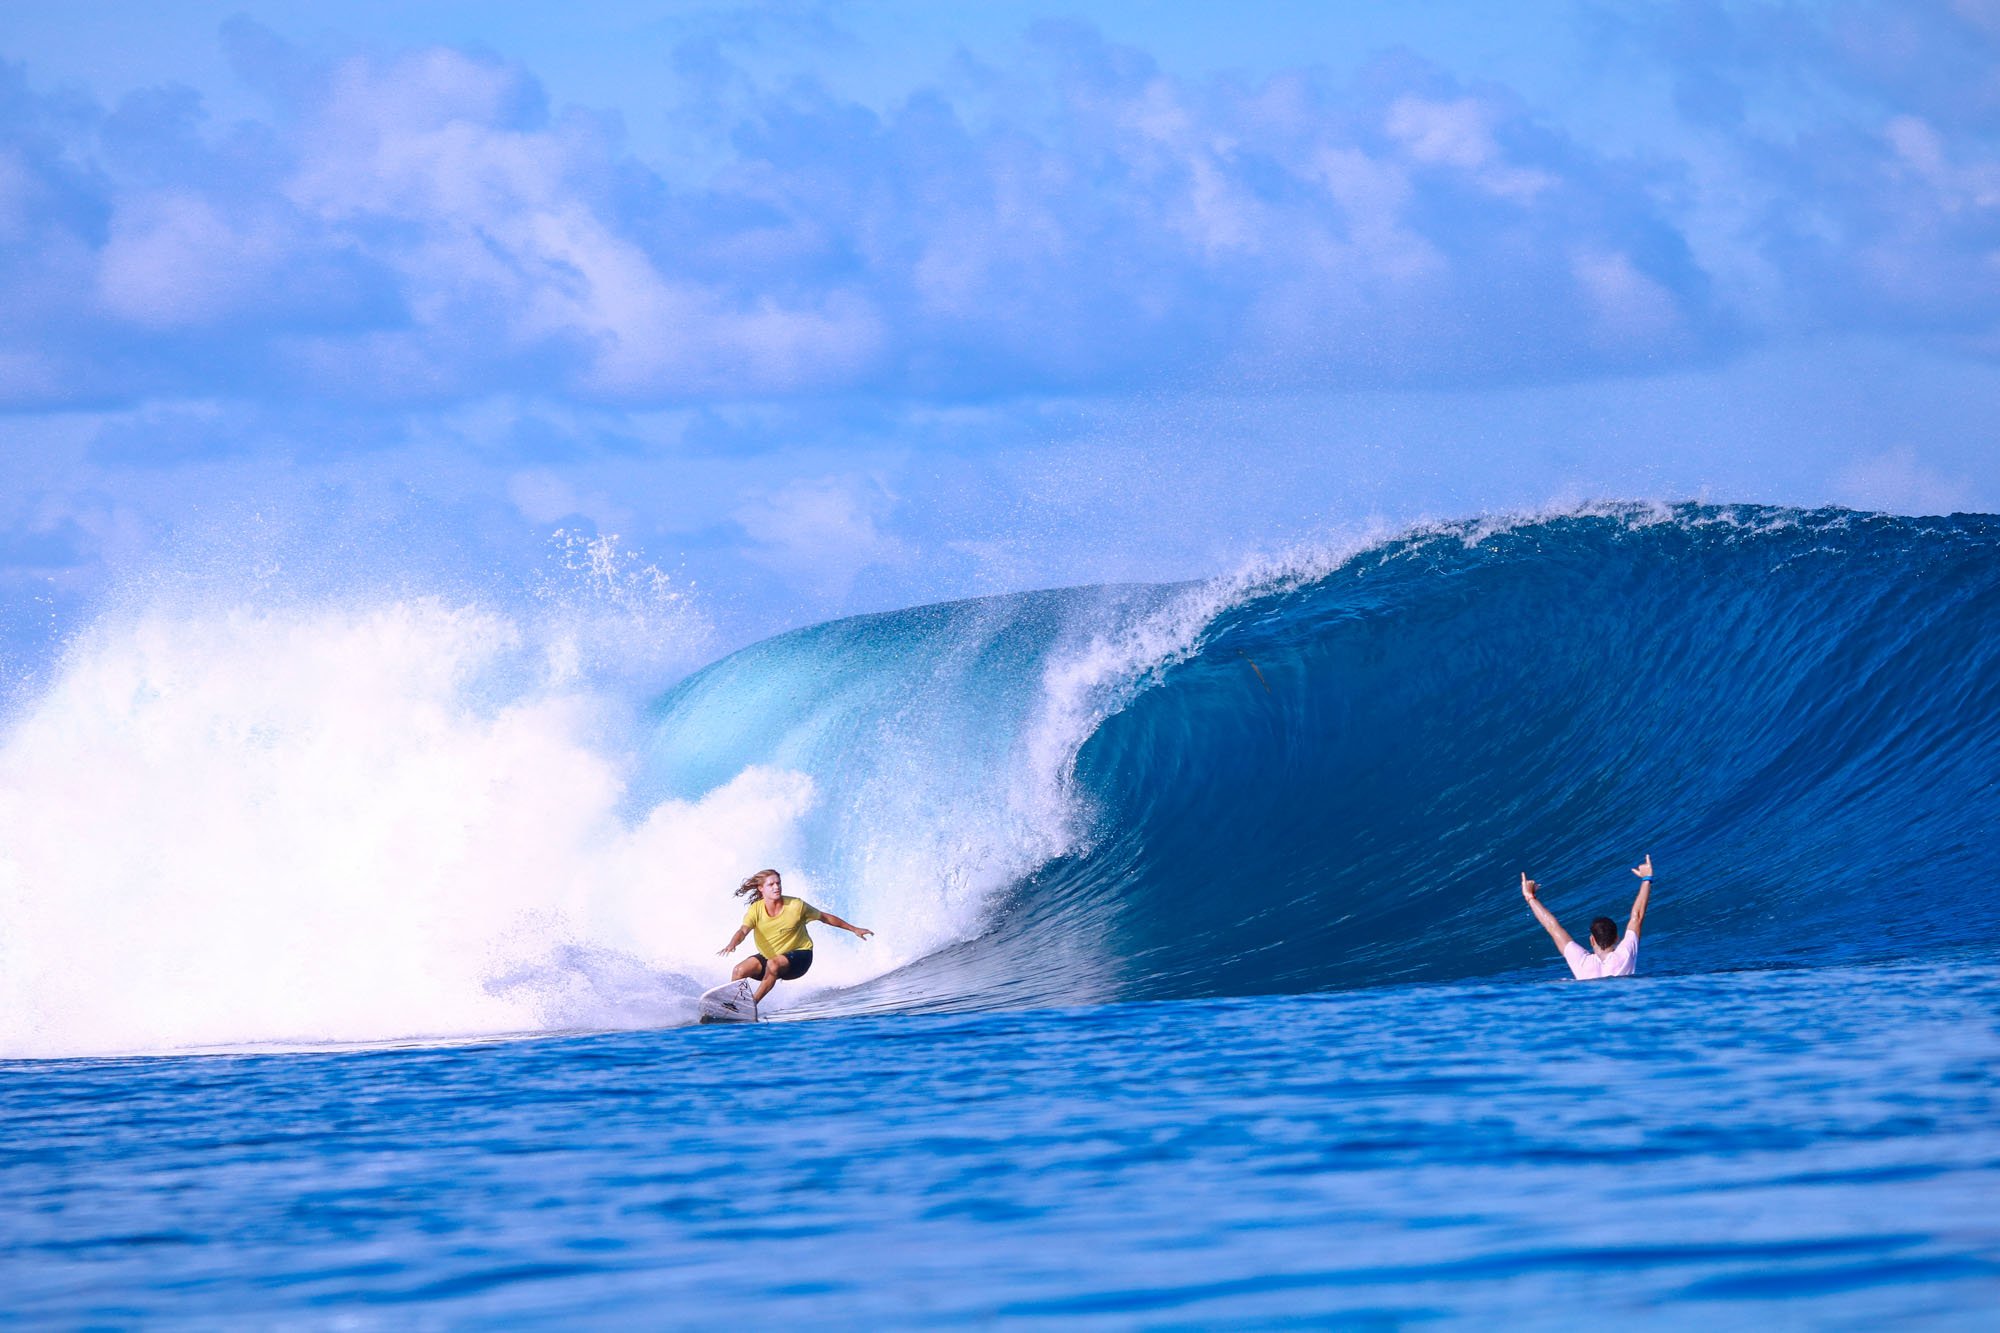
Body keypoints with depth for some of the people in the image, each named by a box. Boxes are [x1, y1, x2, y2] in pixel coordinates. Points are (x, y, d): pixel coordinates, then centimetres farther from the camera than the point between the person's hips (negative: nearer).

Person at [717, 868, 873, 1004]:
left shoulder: (796, 906, -16)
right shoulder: (756, 910, -13)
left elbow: (825, 917, -2)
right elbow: (743, 931, -28)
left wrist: (854, 929, 6)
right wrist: (732, 944, -53)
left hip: (798, 955, -3)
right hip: (767, 956, 3)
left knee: (773, 964, -35)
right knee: (740, 970, -18)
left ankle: (752, 1003, -28)